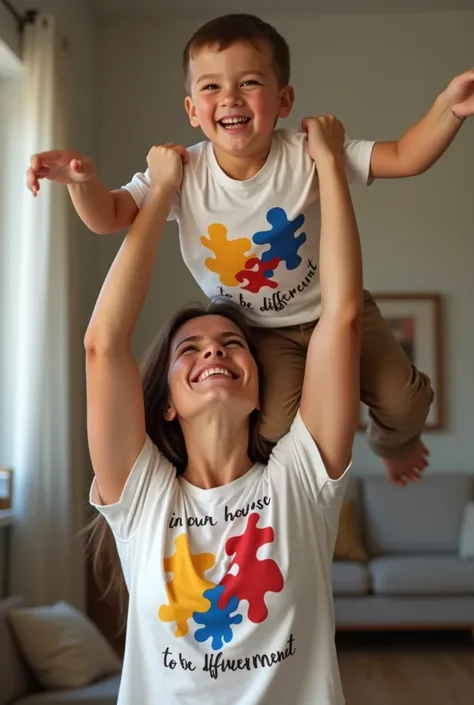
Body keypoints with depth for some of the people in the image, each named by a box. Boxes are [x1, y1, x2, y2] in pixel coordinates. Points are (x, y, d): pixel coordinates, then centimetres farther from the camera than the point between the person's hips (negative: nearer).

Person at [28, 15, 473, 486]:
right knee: (278, 429, -20)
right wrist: (82, 181, -40)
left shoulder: (307, 154, -20)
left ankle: (391, 443, 34)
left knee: (404, 401, -6)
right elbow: (107, 217, -17)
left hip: (333, 307, 0)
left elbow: (404, 157, -20)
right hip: (261, 331, 0)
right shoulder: (184, 176, -17)